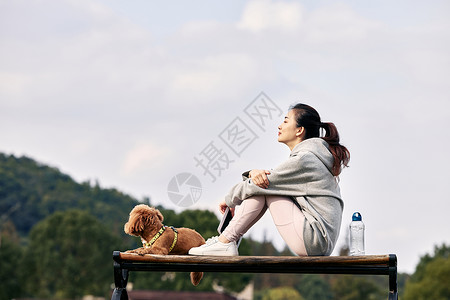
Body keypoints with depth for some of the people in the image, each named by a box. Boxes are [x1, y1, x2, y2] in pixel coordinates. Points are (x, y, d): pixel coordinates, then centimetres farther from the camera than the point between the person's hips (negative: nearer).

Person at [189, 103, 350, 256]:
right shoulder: (310, 156, 19)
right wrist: (254, 173, -6)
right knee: (261, 179, 12)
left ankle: (224, 242, -5)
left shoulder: (304, 159, -12)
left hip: (314, 240, -10)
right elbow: (270, 176, 20)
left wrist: (230, 200, 8)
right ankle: (224, 240, 7)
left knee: (262, 186, -5)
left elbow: (267, 182, -7)